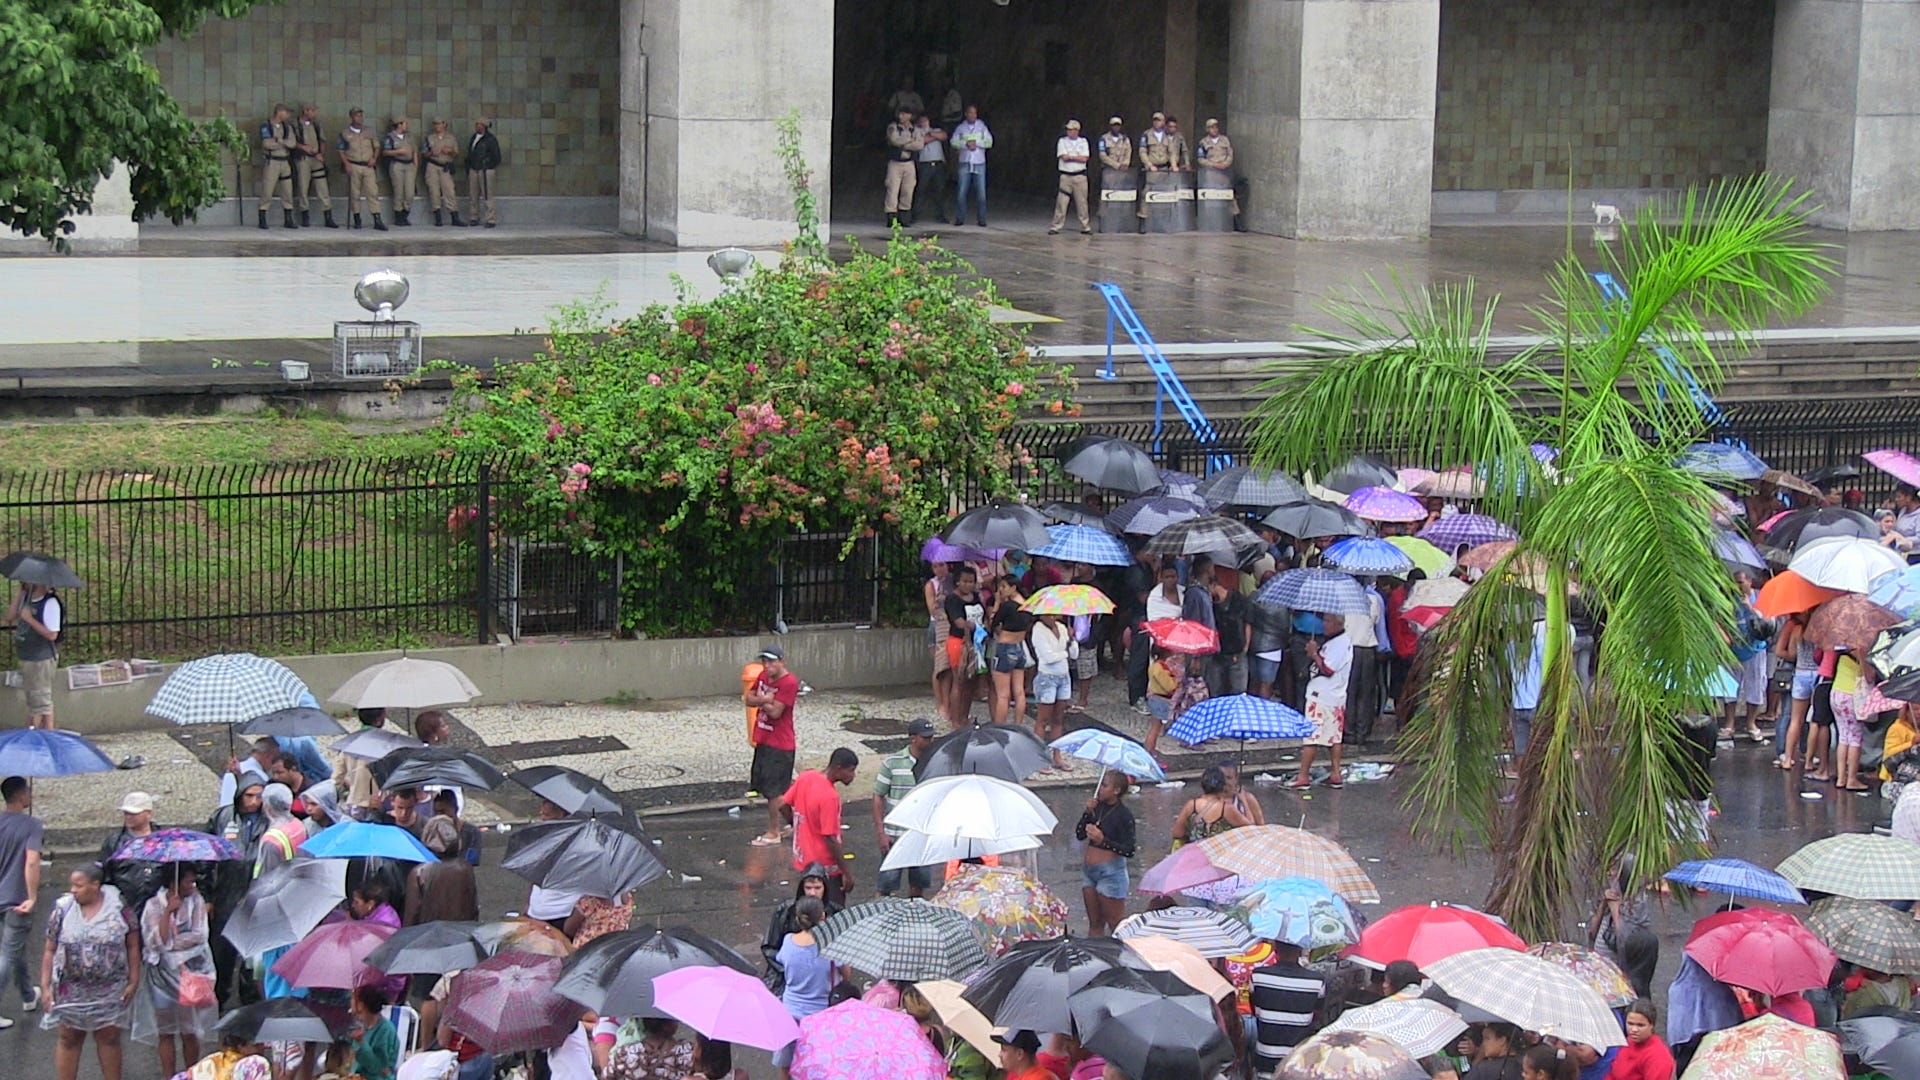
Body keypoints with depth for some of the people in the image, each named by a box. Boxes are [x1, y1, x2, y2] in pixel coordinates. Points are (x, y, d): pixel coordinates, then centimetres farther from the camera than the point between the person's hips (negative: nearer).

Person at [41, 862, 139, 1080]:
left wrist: (133, 982, -2)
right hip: (70, 989, 1)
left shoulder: (119, 909, -6)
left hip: (109, 991, -1)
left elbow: (133, 947, 0)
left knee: (109, 1038, 10)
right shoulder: (62, 909, -3)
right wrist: (45, 986, -4)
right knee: (69, 1039, 7)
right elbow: (50, 951, 0)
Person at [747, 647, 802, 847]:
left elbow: (775, 711, -22)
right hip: (763, 740, 9)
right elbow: (749, 699, 4)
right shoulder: (764, 676, 8)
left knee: (773, 790, -3)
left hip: (779, 745, -9)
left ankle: (773, 832, 6)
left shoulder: (789, 683, -19)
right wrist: (765, 699, -15)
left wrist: (760, 700, -7)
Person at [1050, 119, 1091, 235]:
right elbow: (1064, 157, -9)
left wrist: (1071, 157, -6)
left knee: (1082, 202, 4)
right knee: (1061, 202, -6)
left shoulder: (1083, 142, 9)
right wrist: (1078, 157, -2)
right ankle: (1055, 227, -3)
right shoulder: (1062, 141, 5)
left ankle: (1085, 227, 13)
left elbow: (1084, 158, -4)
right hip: (1066, 176, -1)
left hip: (1080, 176, 1)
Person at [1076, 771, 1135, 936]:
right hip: (1089, 870, 7)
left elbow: (1129, 851, -18)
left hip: (1111, 871, -7)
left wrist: (1102, 840, -28)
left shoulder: (1124, 815, -13)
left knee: (1116, 924, -2)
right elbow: (1079, 835, 5)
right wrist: (1088, 812, -7)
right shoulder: (1098, 807, 6)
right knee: (1095, 923, 14)